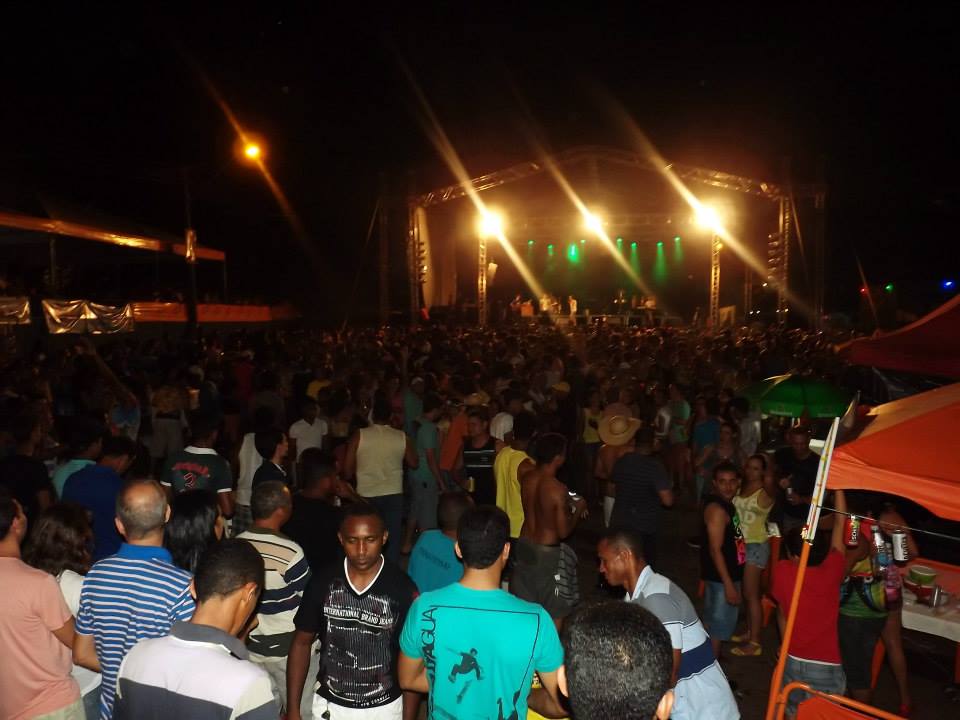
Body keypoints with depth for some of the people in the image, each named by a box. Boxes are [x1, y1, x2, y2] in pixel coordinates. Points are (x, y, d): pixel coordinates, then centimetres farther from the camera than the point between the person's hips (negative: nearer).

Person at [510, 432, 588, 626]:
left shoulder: (526, 479, -6)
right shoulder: (558, 489, -25)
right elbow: (563, 532, -19)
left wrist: (567, 504, 13)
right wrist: (577, 510, -4)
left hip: (524, 545, 6)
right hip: (548, 552, -6)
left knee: (524, 605, 21)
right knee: (555, 610, 14)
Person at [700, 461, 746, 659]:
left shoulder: (726, 504, 6)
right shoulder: (716, 508, -24)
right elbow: (715, 550, -26)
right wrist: (728, 584, -27)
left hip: (728, 575, 10)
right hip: (720, 578, -10)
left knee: (714, 622, 23)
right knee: (718, 626, 1)